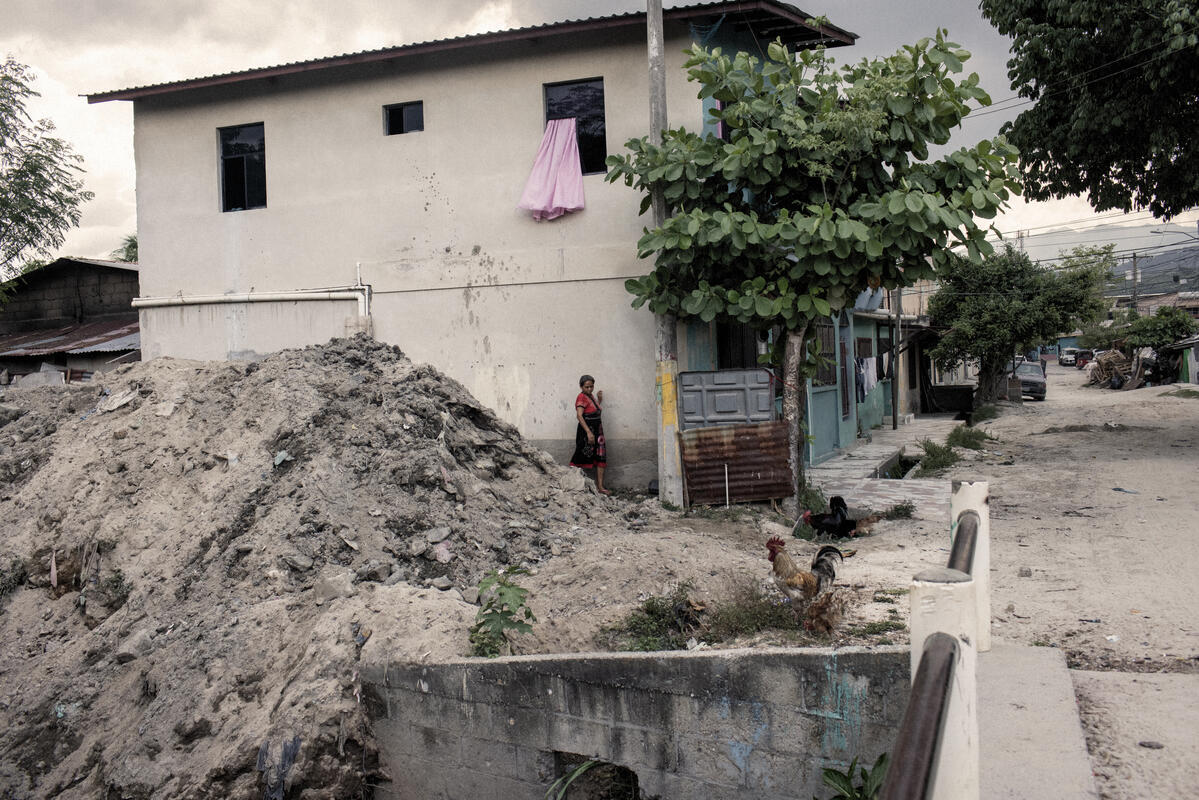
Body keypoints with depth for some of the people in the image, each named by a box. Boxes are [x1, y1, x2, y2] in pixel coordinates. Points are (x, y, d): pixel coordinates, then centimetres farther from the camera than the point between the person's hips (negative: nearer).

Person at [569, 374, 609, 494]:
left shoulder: (591, 396, 15)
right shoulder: (581, 397, -12)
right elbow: (579, 415, -22)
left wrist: (599, 399, 14)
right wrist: (589, 432, -29)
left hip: (597, 430, 9)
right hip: (586, 431, -8)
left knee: (601, 459, 3)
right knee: (582, 458, -5)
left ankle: (600, 487, 3)